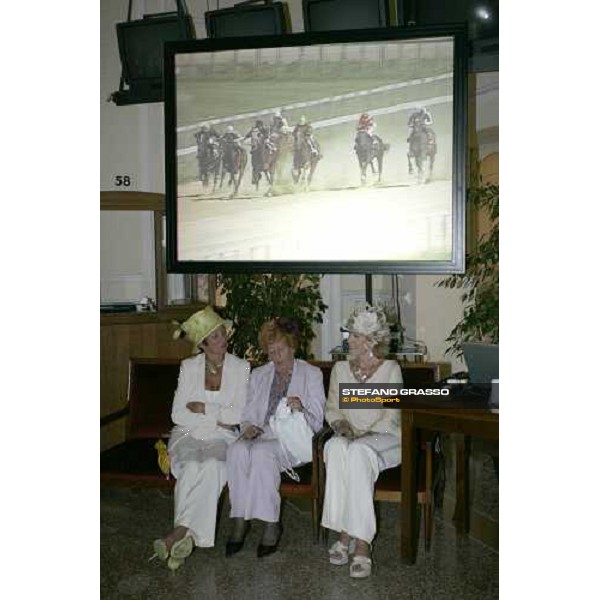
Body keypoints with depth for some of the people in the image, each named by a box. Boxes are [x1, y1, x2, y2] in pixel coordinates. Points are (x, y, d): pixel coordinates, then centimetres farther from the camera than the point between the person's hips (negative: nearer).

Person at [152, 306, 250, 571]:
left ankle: (180, 532, -30)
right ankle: (186, 537, -29)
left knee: (211, 466, -33)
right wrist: (218, 418, -9)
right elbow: (178, 415, -2)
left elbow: (240, 415, -6)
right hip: (188, 435, 1)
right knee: (192, 467, -32)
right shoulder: (189, 366, 3)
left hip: (222, 438, 0)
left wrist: (204, 408, -11)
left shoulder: (241, 367, 0)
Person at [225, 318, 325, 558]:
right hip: (262, 436, 4)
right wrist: (248, 427, -5)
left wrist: (301, 410, -20)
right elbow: (248, 414, 19)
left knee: (262, 452, -35)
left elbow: (316, 422, 2)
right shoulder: (258, 375, 20)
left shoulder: (312, 374, 8)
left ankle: (271, 523, -25)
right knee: (236, 450, -31)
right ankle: (239, 521, -26)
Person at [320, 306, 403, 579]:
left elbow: (392, 416, -4)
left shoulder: (390, 369, 2)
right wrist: (342, 426, -8)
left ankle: (354, 538, -35)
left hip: (383, 437, -3)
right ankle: (347, 534, -31)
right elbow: (331, 409, 14)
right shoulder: (340, 368, 14)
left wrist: (366, 434, -17)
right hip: (348, 437, 3)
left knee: (358, 452, -37)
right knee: (335, 448, -34)